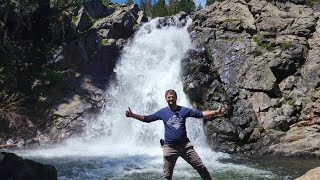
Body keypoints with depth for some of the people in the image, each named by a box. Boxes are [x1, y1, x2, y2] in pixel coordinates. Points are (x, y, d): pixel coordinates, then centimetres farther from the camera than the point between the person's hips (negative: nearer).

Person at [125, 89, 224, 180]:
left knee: (201, 167, 2)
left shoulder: (184, 110, 2)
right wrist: (132, 115, -4)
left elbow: (200, 114, 2)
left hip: (185, 145, 0)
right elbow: (147, 118, 6)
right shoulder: (162, 112, 3)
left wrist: (216, 112, -7)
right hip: (169, 148, 0)